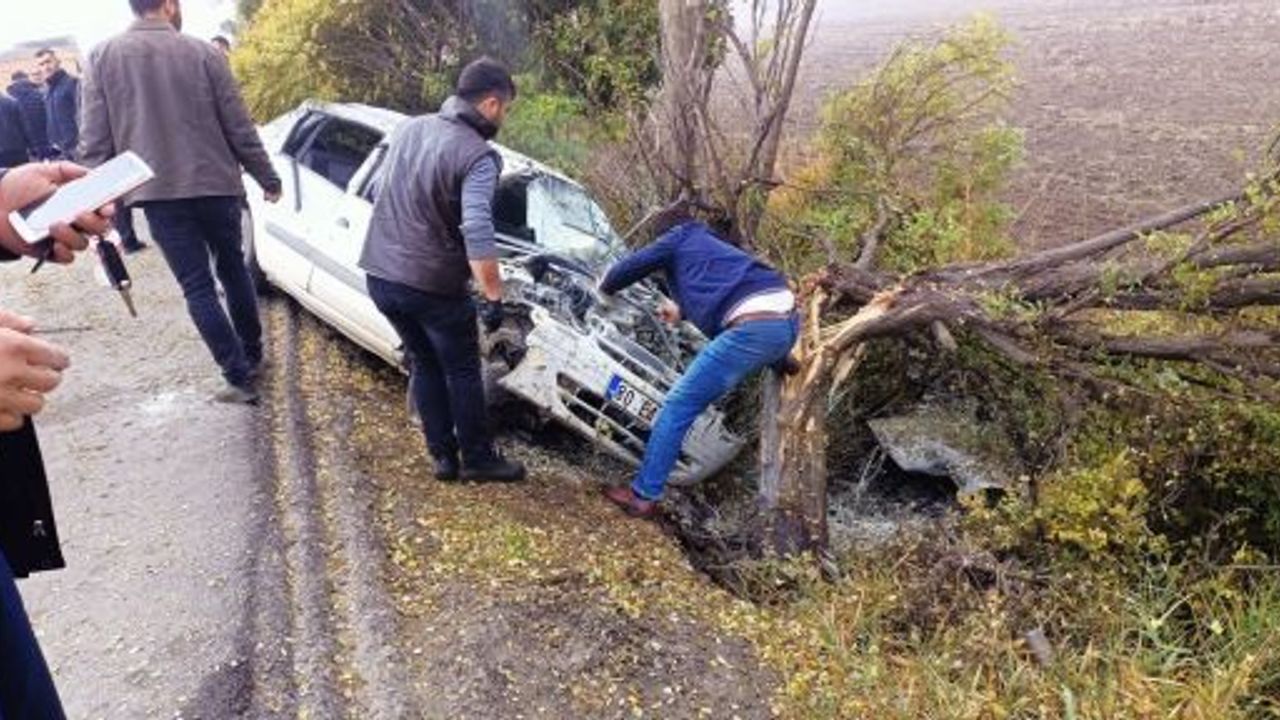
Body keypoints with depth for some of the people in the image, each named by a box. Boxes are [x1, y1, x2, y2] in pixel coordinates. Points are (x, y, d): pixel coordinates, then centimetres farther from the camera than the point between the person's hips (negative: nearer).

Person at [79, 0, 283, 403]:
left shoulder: (102, 57, 1)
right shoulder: (202, 52, -2)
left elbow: (95, 142, -2)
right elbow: (240, 129, -1)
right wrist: (268, 179, 10)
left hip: (159, 194, 0)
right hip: (216, 186, 1)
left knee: (197, 287, 4)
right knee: (232, 270, 20)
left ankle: (240, 377, 1)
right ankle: (252, 355, 30)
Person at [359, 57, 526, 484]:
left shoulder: (408, 129, 6)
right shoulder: (478, 157, -17)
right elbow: (477, 233, -28)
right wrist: (494, 296, -23)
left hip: (381, 274, 7)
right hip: (434, 285, -7)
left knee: (424, 365, 20)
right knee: (462, 372, 11)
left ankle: (443, 457, 26)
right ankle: (477, 460, 22)